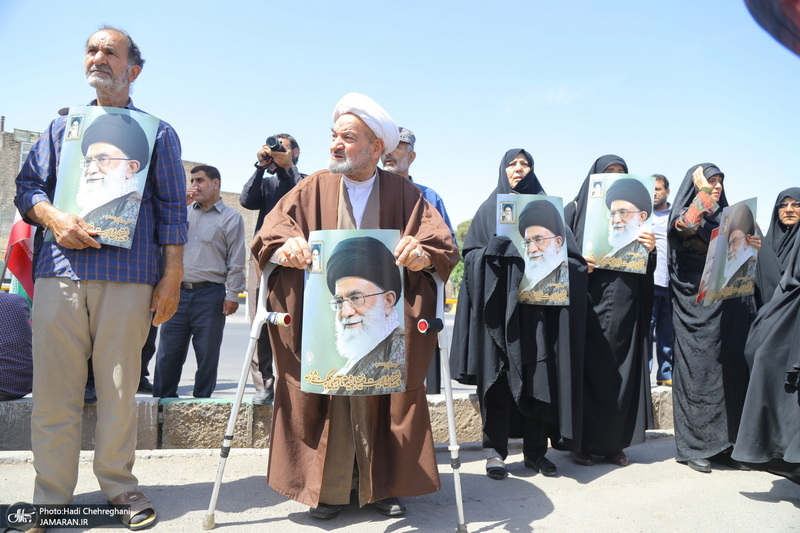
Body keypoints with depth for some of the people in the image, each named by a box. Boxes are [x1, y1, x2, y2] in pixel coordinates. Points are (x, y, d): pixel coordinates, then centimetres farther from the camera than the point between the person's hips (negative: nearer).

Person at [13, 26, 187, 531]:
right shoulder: (63, 125, 19)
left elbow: (172, 208, 7)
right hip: (60, 273, 2)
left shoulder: (158, 133, 13)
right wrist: (54, 219, -8)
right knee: (55, 388, 2)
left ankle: (120, 485, 18)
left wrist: (173, 277, 0)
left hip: (129, 276, -2)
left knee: (120, 387, 2)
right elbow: (28, 184, 15)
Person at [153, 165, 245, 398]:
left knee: (207, 353, 4)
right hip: (178, 292, 4)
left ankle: (201, 401, 14)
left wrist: (232, 295, -8)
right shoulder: (183, 213, 17)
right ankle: (162, 399, 15)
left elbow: (236, 261, -1)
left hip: (210, 294, -4)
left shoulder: (231, 217, 4)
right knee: (168, 351, 5)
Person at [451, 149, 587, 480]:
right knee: (497, 376, -3)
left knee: (538, 376, 1)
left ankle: (535, 450, 13)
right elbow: (470, 254, 4)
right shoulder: (489, 209, 12)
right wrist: (497, 250, -14)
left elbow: (570, 256, 9)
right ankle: (495, 451, 6)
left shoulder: (546, 208, 14)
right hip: (497, 303, -1)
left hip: (535, 305, 1)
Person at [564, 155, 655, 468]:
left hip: (623, 308, 3)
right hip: (588, 305, -3)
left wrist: (650, 249, -8)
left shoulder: (632, 212, 15)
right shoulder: (575, 210, 6)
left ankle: (614, 443, 16)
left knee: (620, 373, 5)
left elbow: (646, 269, 12)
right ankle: (582, 443, 10)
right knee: (588, 371, -1)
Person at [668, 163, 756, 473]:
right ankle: (693, 447, 5)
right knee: (698, 372, -4)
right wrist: (703, 190, -12)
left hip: (728, 308, 6)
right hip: (697, 306, -6)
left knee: (728, 372, 5)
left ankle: (722, 444, 15)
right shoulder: (683, 214, 0)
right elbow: (686, 225, -25)